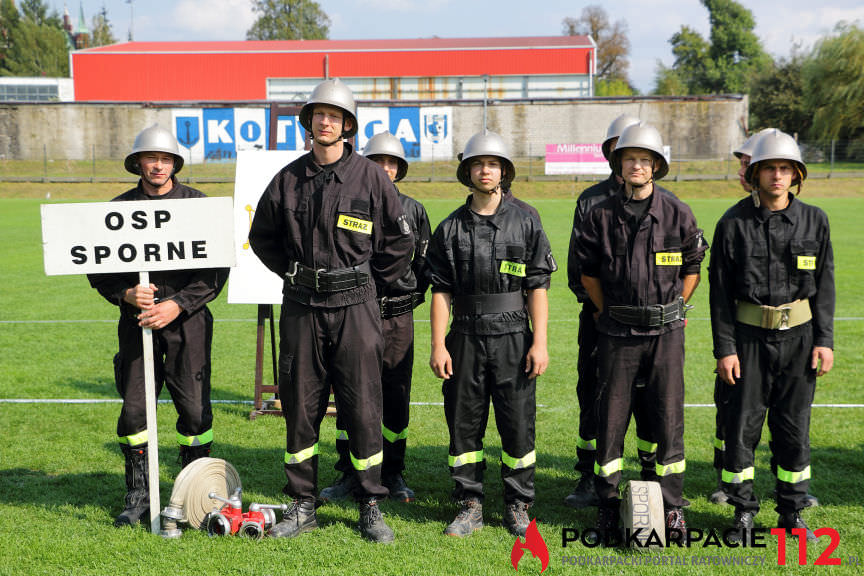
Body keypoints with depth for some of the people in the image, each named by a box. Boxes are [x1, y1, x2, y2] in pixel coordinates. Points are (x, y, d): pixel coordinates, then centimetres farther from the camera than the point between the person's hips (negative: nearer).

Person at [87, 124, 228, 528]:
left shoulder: (198, 204, 2)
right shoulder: (118, 208, 6)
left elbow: (216, 268, -2)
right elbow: (98, 270, 9)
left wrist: (178, 304, -12)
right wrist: (126, 294, -10)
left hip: (187, 322, -2)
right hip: (137, 320, 2)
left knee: (195, 410, -2)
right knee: (134, 410, 3)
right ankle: (138, 497, 18)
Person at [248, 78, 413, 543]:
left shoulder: (371, 177, 0)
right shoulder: (288, 179, 6)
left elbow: (398, 239, 7)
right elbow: (261, 235, 19)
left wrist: (371, 281, 6)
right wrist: (293, 273, 11)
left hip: (354, 307, -2)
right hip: (301, 305, 3)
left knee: (362, 407, 0)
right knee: (299, 405, 6)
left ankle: (371, 509, 13)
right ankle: (302, 506, 19)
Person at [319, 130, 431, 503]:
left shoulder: (413, 210, 9)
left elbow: (424, 262, 14)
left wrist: (413, 294, 6)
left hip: (398, 317, 1)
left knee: (396, 396, 6)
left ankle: (393, 474, 18)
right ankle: (348, 475, 14)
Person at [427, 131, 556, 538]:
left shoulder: (525, 222, 3)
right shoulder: (451, 228, 6)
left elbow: (537, 287, 0)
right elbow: (441, 291, 5)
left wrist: (540, 342, -7)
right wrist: (438, 345, -1)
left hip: (513, 337, -1)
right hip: (466, 338, 2)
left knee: (517, 423, 2)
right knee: (464, 423, 5)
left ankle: (518, 507, 16)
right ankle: (470, 507, 16)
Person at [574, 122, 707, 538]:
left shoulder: (677, 213, -1)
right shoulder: (601, 215, 0)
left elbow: (693, 268, 9)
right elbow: (588, 272, 10)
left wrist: (673, 311, 7)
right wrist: (607, 312, 8)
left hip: (665, 331, 0)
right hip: (617, 332, 0)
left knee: (668, 417, 4)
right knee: (610, 418, 4)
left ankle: (671, 505, 17)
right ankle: (608, 504, 16)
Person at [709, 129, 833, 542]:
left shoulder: (814, 221, 3)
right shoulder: (734, 224, -3)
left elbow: (824, 285, 6)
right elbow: (720, 291, -3)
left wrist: (824, 340, -1)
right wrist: (724, 348, -7)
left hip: (799, 336, 2)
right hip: (749, 336, -1)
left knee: (794, 425, 7)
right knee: (742, 424, 2)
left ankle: (792, 513, 21)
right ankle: (744, 511, 16)